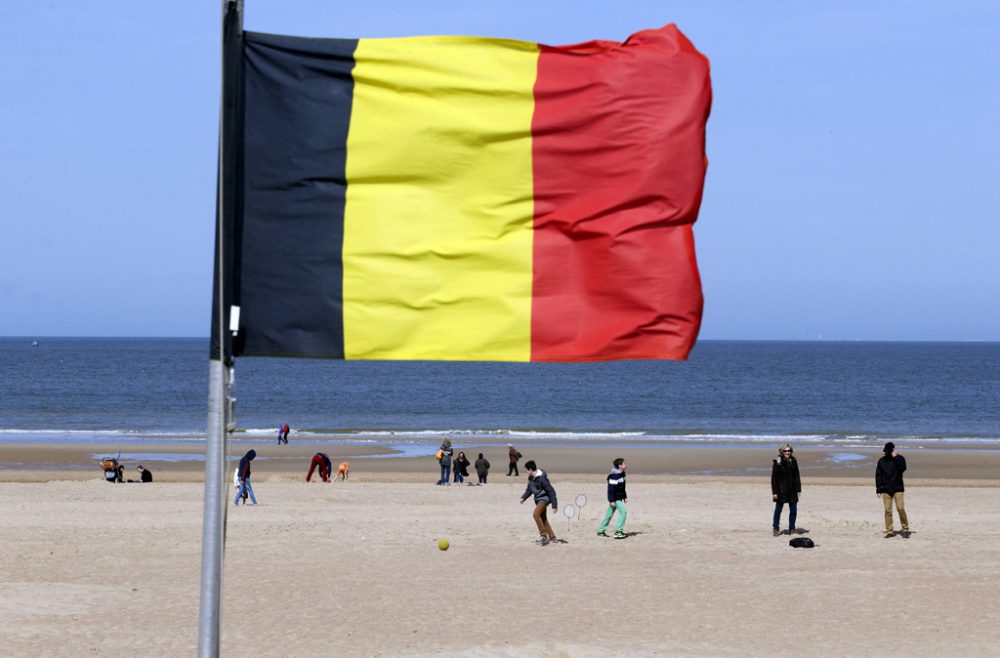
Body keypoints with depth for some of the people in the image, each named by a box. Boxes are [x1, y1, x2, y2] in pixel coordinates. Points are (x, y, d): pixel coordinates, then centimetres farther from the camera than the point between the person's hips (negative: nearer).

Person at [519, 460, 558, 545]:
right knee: (543, 519, 13)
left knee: (536, 514, -26)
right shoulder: (530, 478, 1)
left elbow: (551, 491, -21)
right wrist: (523, 498, 3)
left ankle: (543, 534, -18)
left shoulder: (541, 478, -25)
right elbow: (529, 489, 18)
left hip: (544, 498, -9)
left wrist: (554, 505, -20)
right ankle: (552, 537, 23)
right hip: (538, 499, 9)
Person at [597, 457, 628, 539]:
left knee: (609, 514, 14)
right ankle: (618, 531, -13)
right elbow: (611, 488, -21)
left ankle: (601, 531, 22)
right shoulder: (614, 476, -21)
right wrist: (611, 500, -23)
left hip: (619, 497, 9)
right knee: (623, 511, -15)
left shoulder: (622, 474, 9)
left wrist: (625, 497, 23)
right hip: (615, 498, -9)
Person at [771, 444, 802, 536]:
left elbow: (797, 476, 10)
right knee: (778, 510, 2)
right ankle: (775, 528, 12)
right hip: (781, 490, -4)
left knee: (793, 510, 5)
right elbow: (774, 478, -6)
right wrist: (774, 492, -10)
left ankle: (792, 529, 15)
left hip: (792, 490, 4)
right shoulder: (777, 463, -7)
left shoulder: (793, 462, 5)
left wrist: (799, 489, 6)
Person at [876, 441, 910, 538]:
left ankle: (905, 529, -1)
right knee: (888, 510, 0)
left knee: (900, 508, -12)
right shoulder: (881, 461, 8)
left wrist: (895, 457, -20)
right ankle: (889, 531, 4)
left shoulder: (899, 458, 2)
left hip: (897, 488, -2)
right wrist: (878, 489, 3)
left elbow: (902, 468, -18)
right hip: (886, 489, 3)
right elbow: (878, 475, 8)